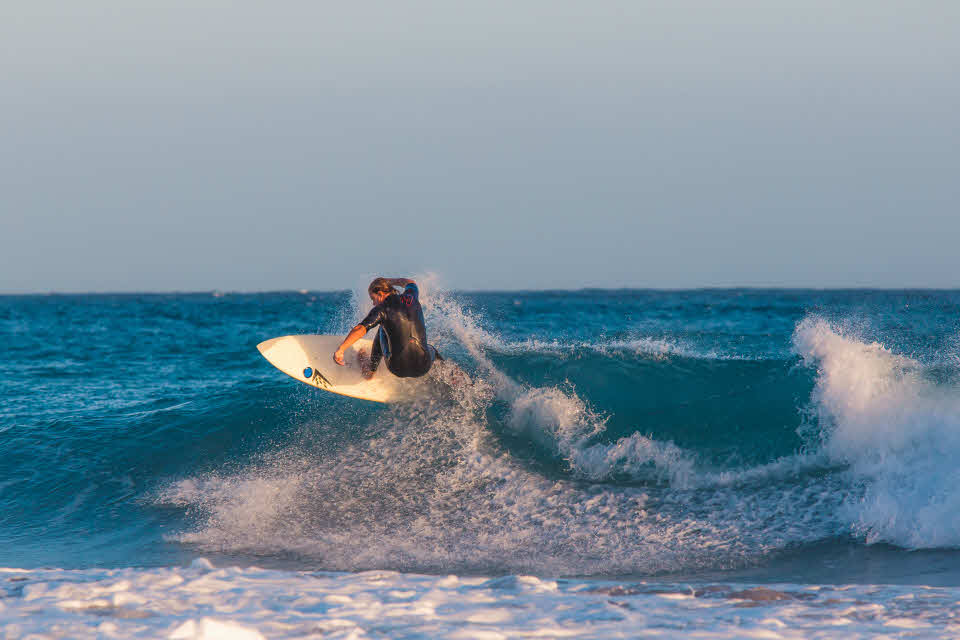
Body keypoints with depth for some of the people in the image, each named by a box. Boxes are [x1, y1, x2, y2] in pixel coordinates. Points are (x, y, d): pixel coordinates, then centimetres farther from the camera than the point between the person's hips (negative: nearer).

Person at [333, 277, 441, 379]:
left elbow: (360, 329, -20)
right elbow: (410, 283, 33)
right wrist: (387, 281, 42)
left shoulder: (382, 309, -6)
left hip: (399, 369, -4)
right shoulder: (411, 297, 7)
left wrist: (340, 350, -21)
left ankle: (370, 370, 35)